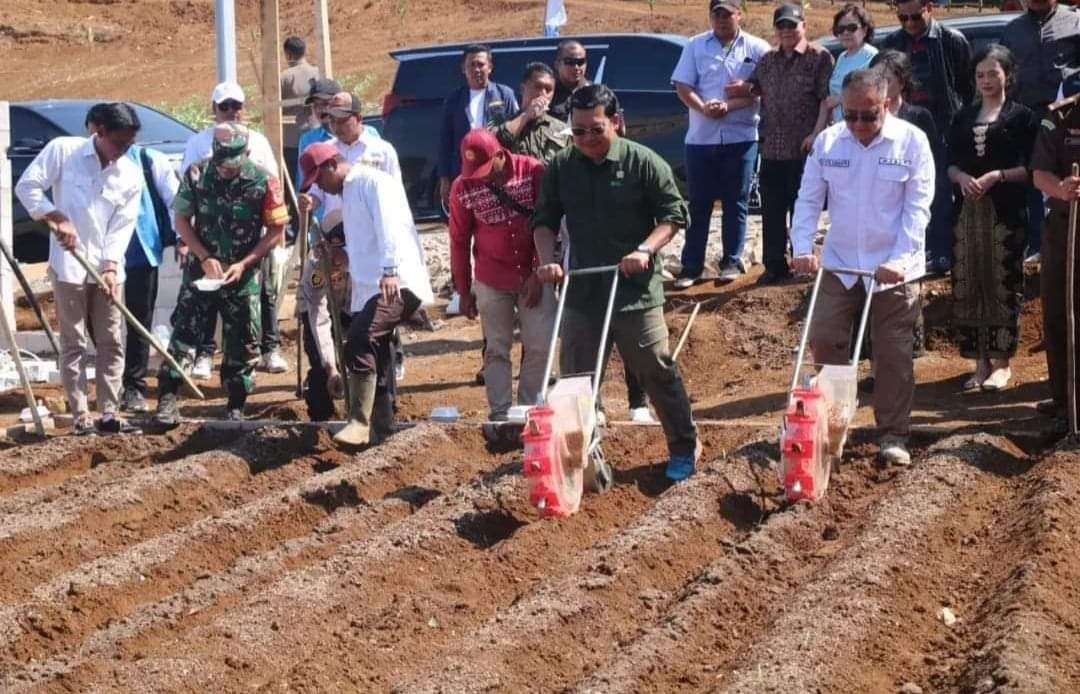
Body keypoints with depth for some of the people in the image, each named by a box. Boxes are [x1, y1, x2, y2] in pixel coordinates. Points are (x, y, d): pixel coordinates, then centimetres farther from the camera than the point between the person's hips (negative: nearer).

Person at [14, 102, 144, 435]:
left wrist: (111, 265, -12)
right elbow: (27, 186, -7)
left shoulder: (132, 176, 4)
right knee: (73, 344, -1)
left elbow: (123, 227, 0)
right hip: (68, 265, -4)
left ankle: (108, 414, 10)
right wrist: (58, 218, -18)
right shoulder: (63, 150, -5)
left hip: (107, 269, 4)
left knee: (110, 343, 4)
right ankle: (81, 417, 1)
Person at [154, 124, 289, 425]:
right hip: (202, 268, 0)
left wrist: (243, 264, -13)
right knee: (184, 330, -7)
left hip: (244, 273, 0)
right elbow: (182, 220, 1)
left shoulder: (263, 181, -11)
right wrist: (205, 258, -10)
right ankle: (167, 397, -5)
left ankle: (236, 406, 15)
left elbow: (276, 231, -5)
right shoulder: (196, 175, -7)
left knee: (243, 341, 4)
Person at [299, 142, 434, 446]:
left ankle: (359, 422, -26)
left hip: (396, 284, -11)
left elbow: (388, 226, -22)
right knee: (375, 356, 12)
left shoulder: (374, 182, -7)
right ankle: (381, 430, 19)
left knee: (360, 341, -26)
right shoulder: (347, 193, 23)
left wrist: (390, 270, -33)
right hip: (369, 288, 11)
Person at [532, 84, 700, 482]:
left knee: (657, 372, 3)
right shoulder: (561, 167, 3)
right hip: (582, 292, 4)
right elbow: (545, 220, 10)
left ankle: (684, 448, 20)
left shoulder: (643, 162, -7)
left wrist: (645, 249, -19)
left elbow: (674, 214, -5)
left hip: (636, 291, -4)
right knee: (577, 378, 7)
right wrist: (547, 259, -7)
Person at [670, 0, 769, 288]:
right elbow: (683, 86, 1)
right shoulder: (695, 46, 6)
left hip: (741, 137, -1)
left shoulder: (757, 48, 1)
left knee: (736, 202, 4)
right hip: (701, 137, 1)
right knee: (698, 203, 4)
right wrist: (703, 108, -17)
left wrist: (729, 106, -18)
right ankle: (691, 266, 7)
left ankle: (732, 261, 13)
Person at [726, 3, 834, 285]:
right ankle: (775, 265, 14)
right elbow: (754, 88, 22)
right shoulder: (767, 60, 14)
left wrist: (816, 133, -16)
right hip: (772, 147, 6)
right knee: (771, 209, 7)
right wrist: (745, 87, -2)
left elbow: (827, 99, -9)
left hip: (804, 148, -5)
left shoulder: (820, 58, -4)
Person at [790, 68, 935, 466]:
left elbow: (917, 208, -12)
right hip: (838, 264, 3)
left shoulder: (912, 141, -10)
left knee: (893, 353, 3)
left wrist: (899, 260, -20)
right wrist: (802, 248, -12)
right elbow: (809, 199, 1)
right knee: (825, 340, 4)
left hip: (893, 268, -3)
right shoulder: (827, 142, -1)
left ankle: (894, 434, 14)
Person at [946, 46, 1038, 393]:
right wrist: (962, 178, -7)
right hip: (968, 209, 4)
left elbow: (1030, 168, -3)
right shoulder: (964, 117, 14)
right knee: (967, 284, 3)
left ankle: (1001, 362, 4)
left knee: (1003, 284, -3)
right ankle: (980, 361, 11)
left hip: (1006, 211, -4)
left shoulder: (1021, 116, 1)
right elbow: (951, 164, 13)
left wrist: (997, 176, -15)